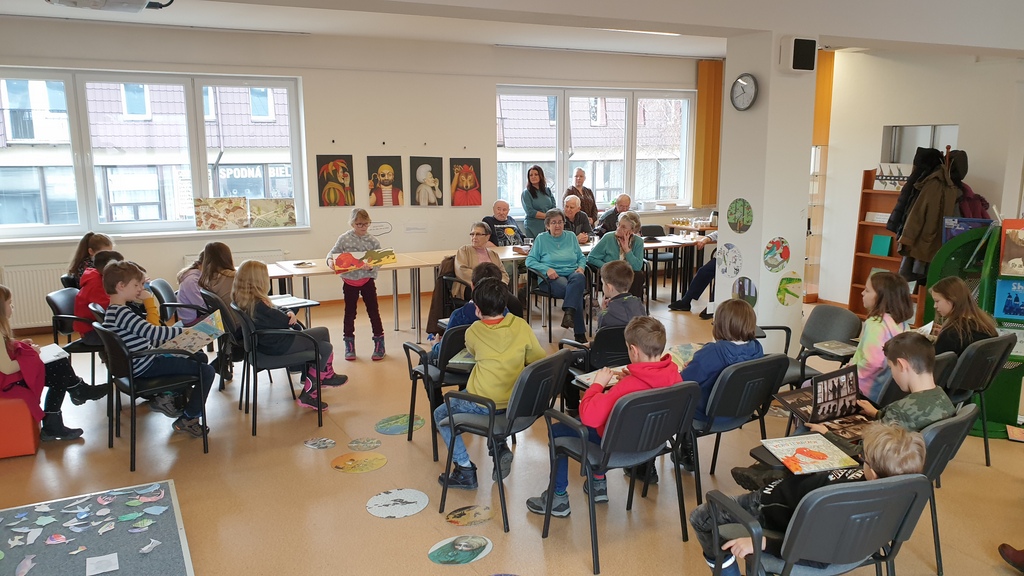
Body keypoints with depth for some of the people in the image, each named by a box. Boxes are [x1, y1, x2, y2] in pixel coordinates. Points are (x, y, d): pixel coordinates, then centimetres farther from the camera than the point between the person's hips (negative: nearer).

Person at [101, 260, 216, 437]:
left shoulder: (115, 311, 12)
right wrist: (185, 331, -26)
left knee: (200, 357, 21)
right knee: (207, 371, -14)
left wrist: (171, 340, 12)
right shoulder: (121, 313, -21)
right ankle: (186, 420, -6)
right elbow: (151, 332, -30)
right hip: (145, 367, -11)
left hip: (145, 360, 11)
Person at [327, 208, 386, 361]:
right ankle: (349, 345, 23)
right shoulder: (344, 239, -6)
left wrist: (371, 267, -28)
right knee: (349, 313, 11)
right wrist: (330, 260, -21)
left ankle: (379, 344, 15)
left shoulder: (373, 241, -6)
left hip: (367, 280, -1)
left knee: (373, 311, 4)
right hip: (349, 281, 1)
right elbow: (332, 252, 0)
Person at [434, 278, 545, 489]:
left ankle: (465, 469, 8)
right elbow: (540, 360, 2)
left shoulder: (474, 331, -9)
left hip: (483, 404, -5)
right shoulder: (521, 325, -6)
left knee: (441, 415, 18)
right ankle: (500, 447, 17)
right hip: (515, 402, 5)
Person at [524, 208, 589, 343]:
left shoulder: (571, 237, 21)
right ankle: (580, 333, -35)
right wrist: (547, 269, -12)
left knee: (579, 278, -38)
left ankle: (569, 313, -48)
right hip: (552, 277, -3)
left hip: (572, 273, 3)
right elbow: (530, 261, 4)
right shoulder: (541, 239, 11)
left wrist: (581, 267, 0)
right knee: (576, 292, -35)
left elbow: (581, 257, 24)